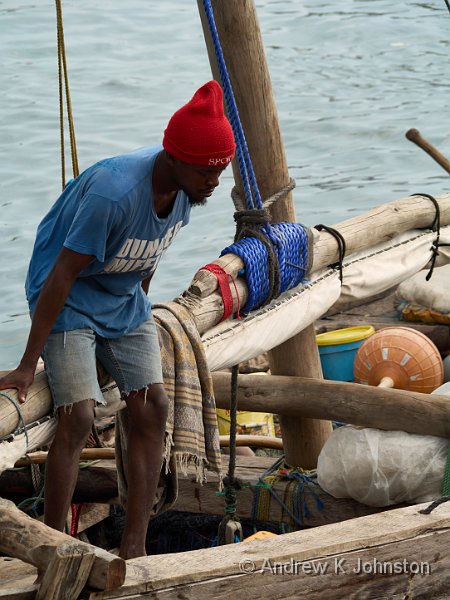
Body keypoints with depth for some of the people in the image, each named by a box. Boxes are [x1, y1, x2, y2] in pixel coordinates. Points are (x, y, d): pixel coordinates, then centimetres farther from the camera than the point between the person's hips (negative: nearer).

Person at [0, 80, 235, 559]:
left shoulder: (187, 183, -10)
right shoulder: (115, 192, -33)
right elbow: (62, 274, -28)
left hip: (123, 302, 7)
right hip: (69, 302, -7)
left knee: (151, 408, -2)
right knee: (78, 418, -16)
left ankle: (133, 547, 3)